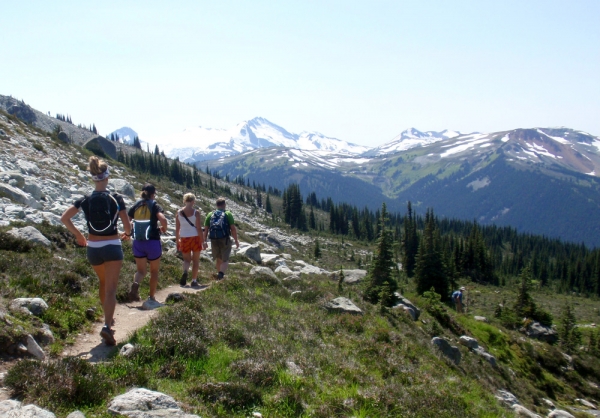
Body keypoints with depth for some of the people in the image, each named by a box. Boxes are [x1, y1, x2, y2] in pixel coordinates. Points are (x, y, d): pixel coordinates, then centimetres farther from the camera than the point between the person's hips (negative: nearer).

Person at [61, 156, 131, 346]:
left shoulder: (85, 200, -3)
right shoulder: (116, 199, -9)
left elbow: (64, 218, -7)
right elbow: (127, 226, -6)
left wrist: (78, 235, 7)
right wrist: (126, 234, 17)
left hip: (93, 248, 3)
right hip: (112, 247, -3)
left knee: (104, 283, 25)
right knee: (111, 289, -3)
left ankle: (109, 318, 37)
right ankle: (107, 325, -21)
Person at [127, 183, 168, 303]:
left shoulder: (136, 206, 5)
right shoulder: (155, 206, -6)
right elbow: (163, 219, -23)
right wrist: (164, 229, -4)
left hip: (138, 242, 3)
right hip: (153, 242, -3)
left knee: (141, 270, 12)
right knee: (154, 271, 16)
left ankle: (135, 283, -20)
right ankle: (151, 297, 20)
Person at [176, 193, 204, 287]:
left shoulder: (179, 212, 1)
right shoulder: (196, 213, -8)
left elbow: (177, 229, 4)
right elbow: (199, 228, -10)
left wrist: (177, 241, 13)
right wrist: (202, 241, -4)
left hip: (184, 238, 3)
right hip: (195, 237, -2)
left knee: (186, 259, 15)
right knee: (195, 260, 11)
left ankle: (185, 272, -17)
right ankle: (194, 281, 12)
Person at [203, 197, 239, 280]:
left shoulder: (210, 215, 11)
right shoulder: (228, 214, 2)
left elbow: (206, 229, 7)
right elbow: (233, 229, -5)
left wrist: (205, 241, 11)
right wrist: (236, 240, 2)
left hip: (214, 240, 4)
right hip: (225, 239, -4)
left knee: (219, 259, 21)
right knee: (225, 260, -2)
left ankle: (219, 275, 29)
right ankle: (221, 274, -26)